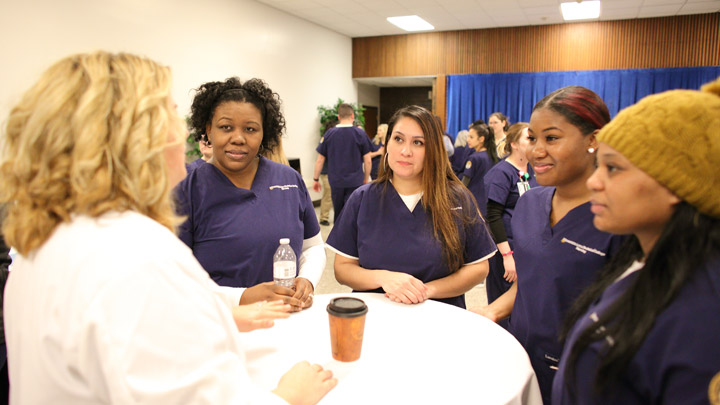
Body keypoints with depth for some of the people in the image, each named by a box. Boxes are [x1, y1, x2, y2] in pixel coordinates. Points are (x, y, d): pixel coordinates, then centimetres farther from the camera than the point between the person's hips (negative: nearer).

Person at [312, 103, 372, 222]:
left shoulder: (329, 134, 1)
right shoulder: (360, 134, -3)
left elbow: (319, 160, 4)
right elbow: (368, 161, -3)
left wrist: (316, 179, 14)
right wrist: (366, 179, 11)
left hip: (336, 182, 2)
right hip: (355, 182, -2)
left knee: (338, 214, 16)